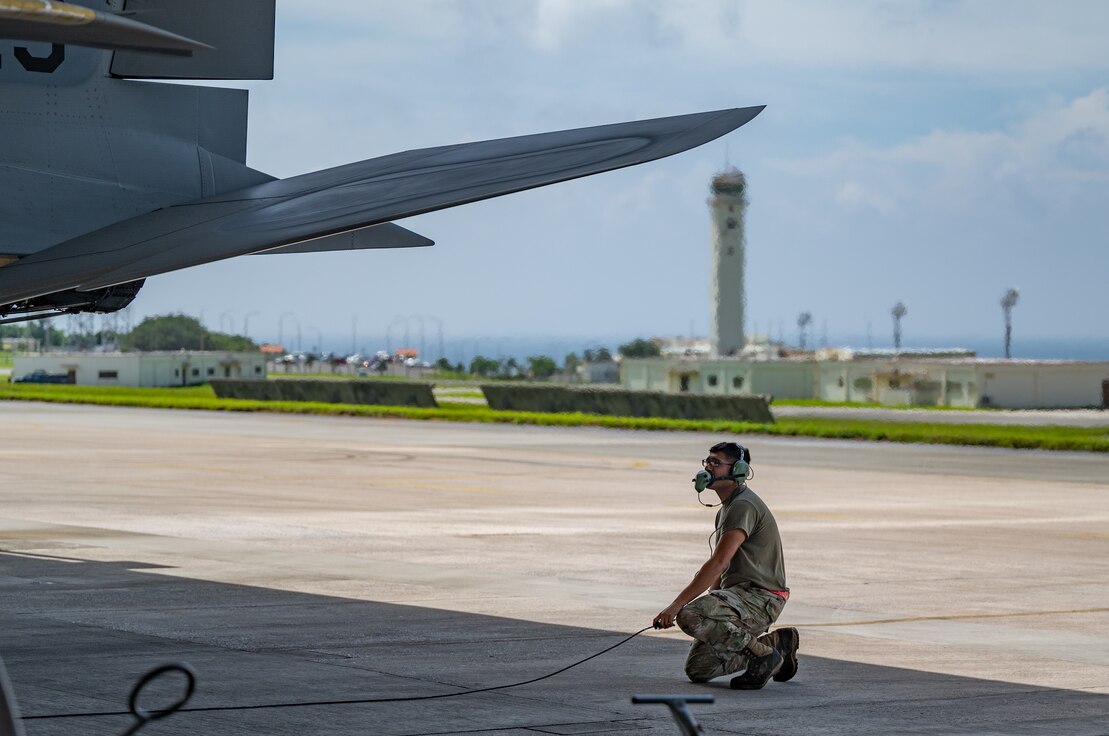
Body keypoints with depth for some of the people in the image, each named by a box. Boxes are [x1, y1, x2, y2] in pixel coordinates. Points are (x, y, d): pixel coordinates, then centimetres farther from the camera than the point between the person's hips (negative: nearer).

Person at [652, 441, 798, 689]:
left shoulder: (743, 506, -14)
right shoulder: (726, 509, 21)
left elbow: (718, 563, -24)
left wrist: (676, 606, -26)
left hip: (759, 597, -10)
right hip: (738, 593, 10)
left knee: (690, 616, -32)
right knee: (697, 668, 4)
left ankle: (763, 654, -15)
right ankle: (775, 643, 14)